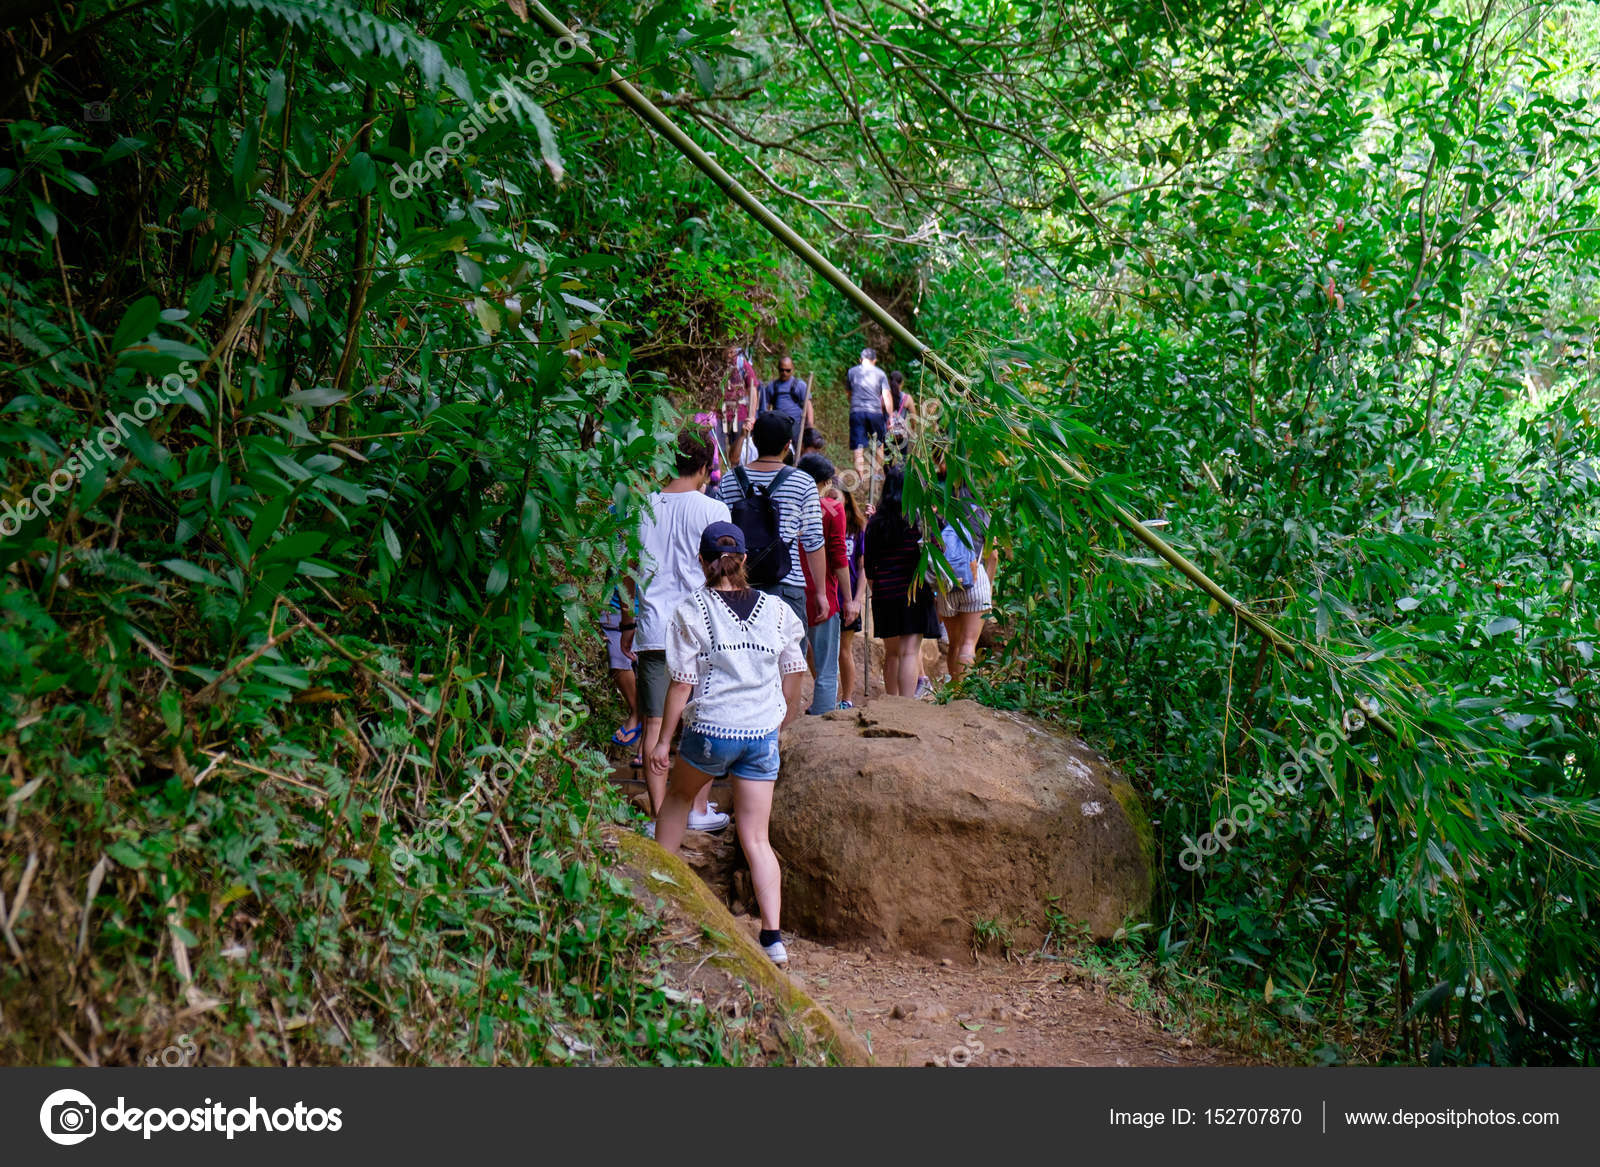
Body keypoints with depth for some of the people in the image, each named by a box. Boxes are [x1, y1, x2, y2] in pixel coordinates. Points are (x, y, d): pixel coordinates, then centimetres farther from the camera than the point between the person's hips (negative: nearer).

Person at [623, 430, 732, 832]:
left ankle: (660, 813, 10)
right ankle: (699, 809, 18)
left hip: (652, 629, 3)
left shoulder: (643, 508, 5)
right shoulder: (712, 509, -6)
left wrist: (630, 624, 19)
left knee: (656, 724, 6)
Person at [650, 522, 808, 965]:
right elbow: (793, 677, 8)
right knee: (756, 838, 6)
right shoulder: (776, 610, 3)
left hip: (710, 731, -2)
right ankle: (773, 936, -3)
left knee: (677, 796, 28)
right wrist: (784, 719, 24)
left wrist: (663, 741, 2)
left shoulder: (691, 612, -6)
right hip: (762, 734, 2)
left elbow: (681, 684, -6)